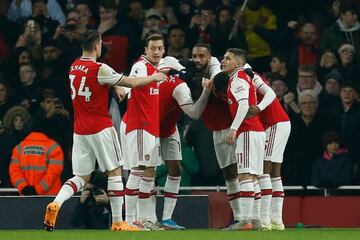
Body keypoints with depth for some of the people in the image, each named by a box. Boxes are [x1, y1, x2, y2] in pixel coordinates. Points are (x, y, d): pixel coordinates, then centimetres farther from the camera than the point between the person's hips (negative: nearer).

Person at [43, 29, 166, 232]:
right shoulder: (100, 69, -15)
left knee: (82, 177, 10)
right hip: (100, 129, -6)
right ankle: (117, 222, 4)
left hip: (80, 130, 6)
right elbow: (132, 83, -8)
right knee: (115, 172, 5)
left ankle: (56, 204, -15)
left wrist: (116, 86, 28)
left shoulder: (74, 67, 6)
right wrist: (154, 77, 7)